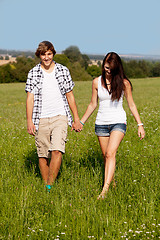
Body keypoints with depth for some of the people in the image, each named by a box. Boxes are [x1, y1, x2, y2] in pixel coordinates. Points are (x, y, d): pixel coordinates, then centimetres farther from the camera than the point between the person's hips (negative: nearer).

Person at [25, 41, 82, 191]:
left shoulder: (63, 71, 6)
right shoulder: (33, 73, 4)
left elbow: (70, 96, 11)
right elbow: (30, 98, 1)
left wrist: (76, 119, 10)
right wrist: (29, 121, -9)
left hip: (60, 117, 0)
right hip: (41, 120, 1)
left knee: (57, 150, -17)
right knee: (43, 155, 4)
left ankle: (50, 186, -11)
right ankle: (45, 185, 18)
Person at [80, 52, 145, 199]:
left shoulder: (124, 83, -2)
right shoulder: (97, 82, 3)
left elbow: (131, 105, 5)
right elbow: (93, 105, 13)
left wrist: (140, 124, 1)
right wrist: (81, 122, 15)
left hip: (118, 122, -3)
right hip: (101, 123, 3)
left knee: (110, 154, -20)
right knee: (106, 156, 5)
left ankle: (105, 189, -27)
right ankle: (111, 182, 19)